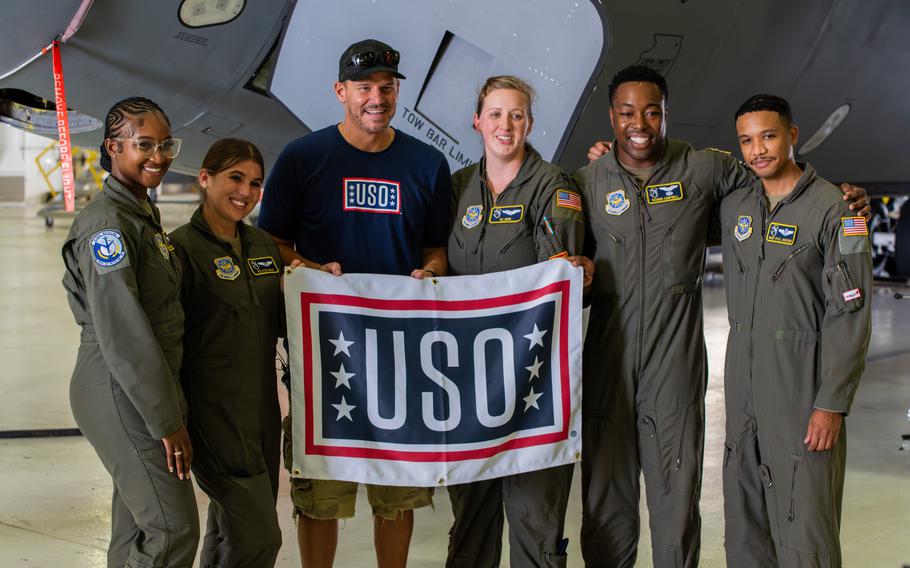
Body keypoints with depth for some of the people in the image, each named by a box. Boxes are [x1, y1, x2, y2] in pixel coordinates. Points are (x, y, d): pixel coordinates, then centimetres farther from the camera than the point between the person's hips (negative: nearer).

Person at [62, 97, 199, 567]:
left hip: (149, 386, 9)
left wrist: (170, 404, 14)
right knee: (174, 529, -8)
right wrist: (167, 420, -18)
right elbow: (122, 333, -21)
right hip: (122, 393, -9)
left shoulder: (142, 212, 13)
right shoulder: (107, 222, -17)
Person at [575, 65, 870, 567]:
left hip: (675, 363, -1)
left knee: (676, 496, 4)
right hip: (607, 357, 1)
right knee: (605, 495, 8)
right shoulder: (587, 181, 5)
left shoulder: (705, 169, 2)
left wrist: (840, 197, -1)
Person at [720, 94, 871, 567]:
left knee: (804, 530, -5)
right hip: (743, 387, 6)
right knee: (744, 529, 11)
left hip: (803, 390, -6)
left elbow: (850, 315, -11)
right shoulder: (734, 207, 10)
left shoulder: (833, 210, -9)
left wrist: (832, 404, -15)